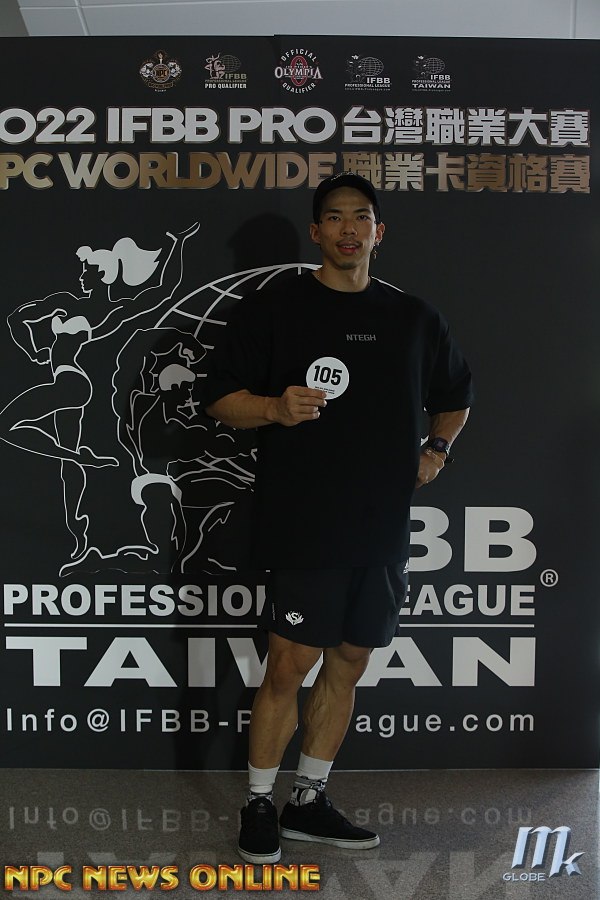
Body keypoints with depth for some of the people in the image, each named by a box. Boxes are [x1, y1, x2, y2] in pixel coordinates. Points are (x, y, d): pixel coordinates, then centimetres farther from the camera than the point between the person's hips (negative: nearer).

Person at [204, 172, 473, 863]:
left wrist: (438, 446, 7)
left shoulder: (414, 318, 14)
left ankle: (309, 801, 27)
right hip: (302, 522, -4)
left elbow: (453, 398, 26)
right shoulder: (272, 309, 1)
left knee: (348, 664, 11)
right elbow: (220, 398, -1)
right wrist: (276, 407, -20)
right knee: (290, 664, -4)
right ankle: (259, 806, 17)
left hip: (383, 525, 5)